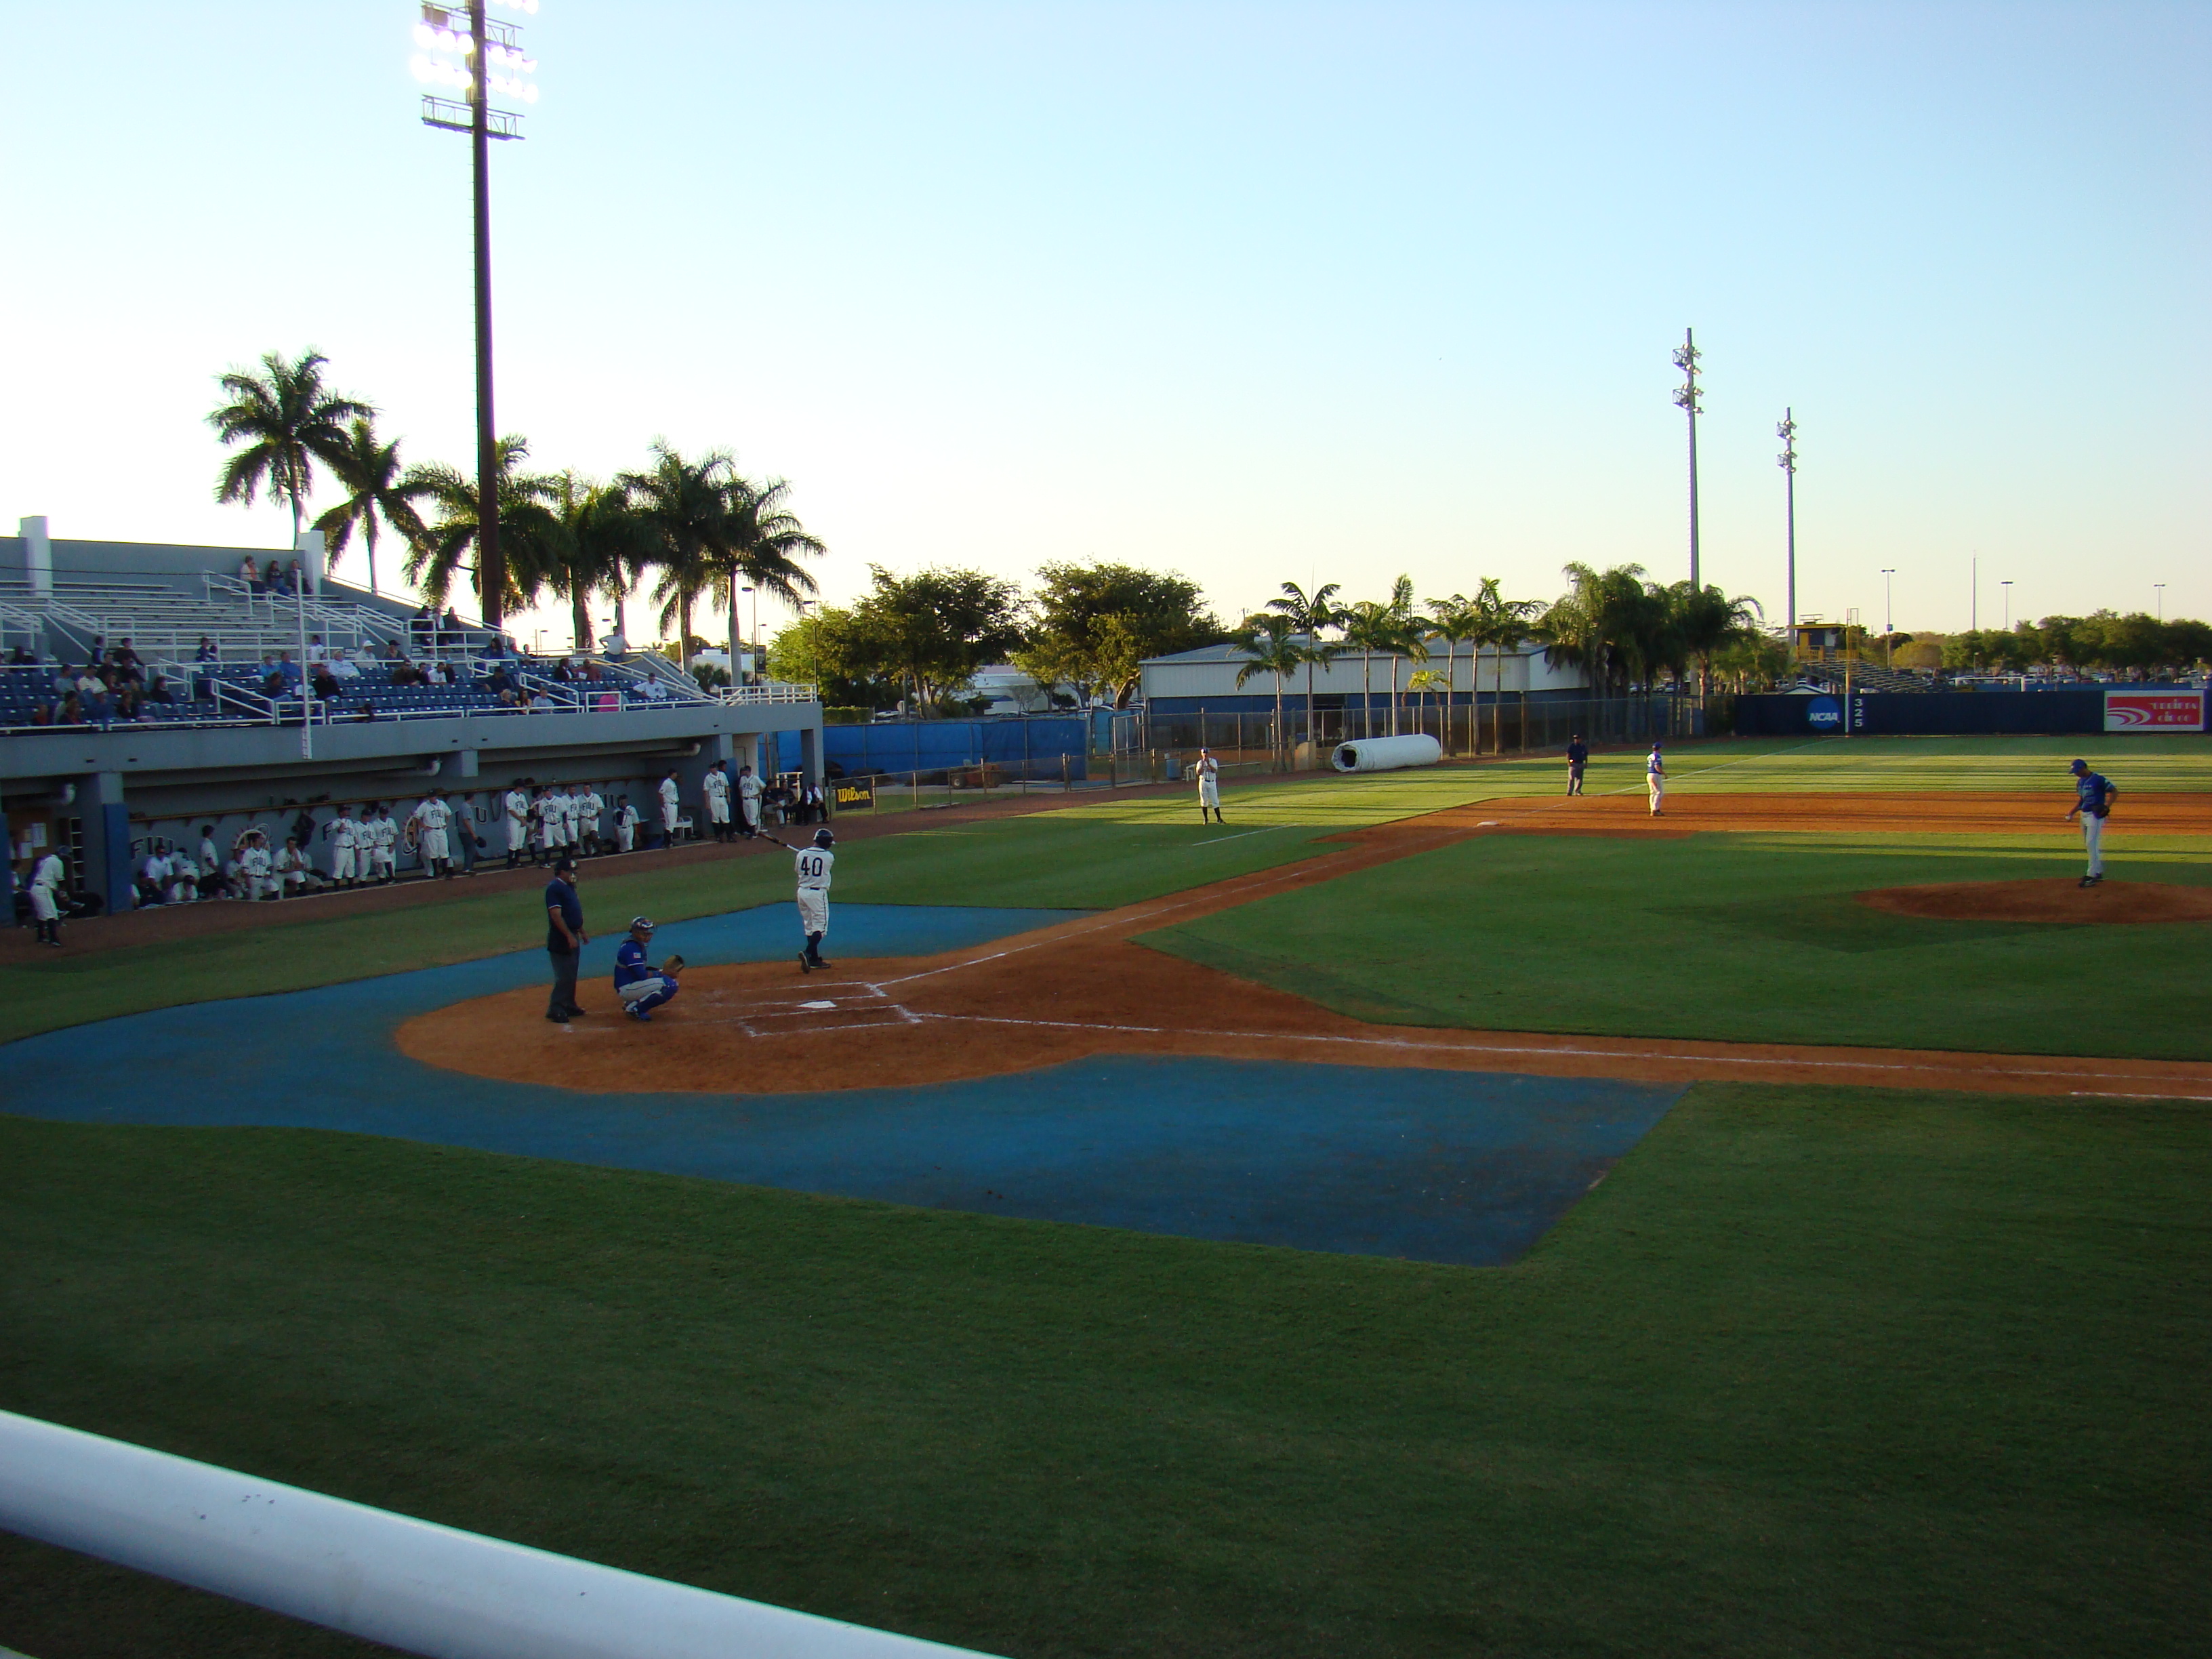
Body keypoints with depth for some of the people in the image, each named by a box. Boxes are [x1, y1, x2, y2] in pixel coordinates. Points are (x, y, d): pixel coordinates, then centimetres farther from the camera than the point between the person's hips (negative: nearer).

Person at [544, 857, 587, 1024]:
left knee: (571, 974, 16)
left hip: (572, 937, 10)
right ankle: (555, 1010, -4)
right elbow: (556, 915, -23)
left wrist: (582, 932, 24)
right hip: (561, 940, -10)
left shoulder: (569, 887, 15)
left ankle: (569, 1006, 25)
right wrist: (570, 936, -25)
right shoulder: (554, 888, -16)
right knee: (563, 976, -8)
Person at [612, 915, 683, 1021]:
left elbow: (642, 969, 15)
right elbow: (642, 975, -24)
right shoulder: (631, 947, -19)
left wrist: (663, 971, 1)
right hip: (627, 988, -10)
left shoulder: (639, 945, 12)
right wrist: (664, 973, -13)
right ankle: (635, 1009, -10)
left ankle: (630, 1003, 12)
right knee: (669, 984, -23)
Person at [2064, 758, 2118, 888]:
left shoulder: (2098, 779, -13)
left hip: (2096, 815, -9)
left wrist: (2107, 806, -21)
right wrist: (2071, 812, 9)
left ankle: (2092, 876, -12)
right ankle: (2099, 872, 25)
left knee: (2092, 844, -12)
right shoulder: (2080, 782, 13)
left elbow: (2114, 790, -12)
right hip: (2084, 815, 9)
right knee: (2088, 844, 14)